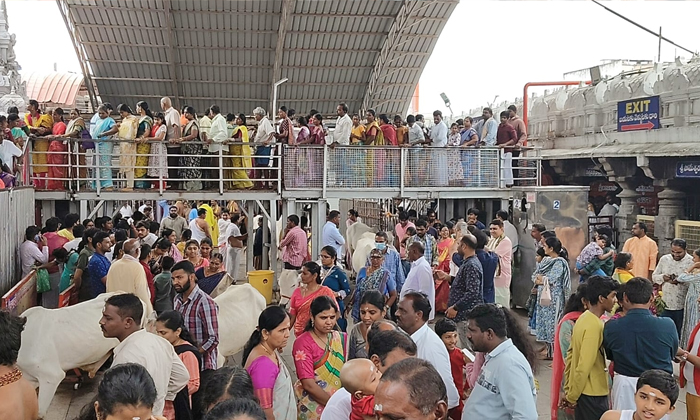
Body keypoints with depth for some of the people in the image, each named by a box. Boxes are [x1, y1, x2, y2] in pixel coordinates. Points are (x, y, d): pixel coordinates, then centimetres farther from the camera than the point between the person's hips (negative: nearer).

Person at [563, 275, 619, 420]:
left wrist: (568, 390, 14)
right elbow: (584, 367, -24)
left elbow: (570, 355, 11)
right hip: (593, 394, -9)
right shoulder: (594, 325, -22)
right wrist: (572, 397, -14)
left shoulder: (584, 318, 6)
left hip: (584, 391, 9)